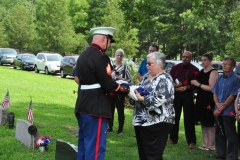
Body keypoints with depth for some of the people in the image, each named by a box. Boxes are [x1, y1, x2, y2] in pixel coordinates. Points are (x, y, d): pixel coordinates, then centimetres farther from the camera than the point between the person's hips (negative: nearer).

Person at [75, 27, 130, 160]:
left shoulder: (83, 55, 14)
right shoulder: (100, 57, -16)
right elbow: (108, 84, -17)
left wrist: (117, 86, 13)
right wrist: (126, 89, -1)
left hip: (83, 105, 10)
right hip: (95, 108, -10)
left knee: (84, 144, 16)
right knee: (95, 147, -5)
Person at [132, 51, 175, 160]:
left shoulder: (165, 79, -11)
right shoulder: (146, 77, 15)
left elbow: (159, 100, -23)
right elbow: (141, 93, 22)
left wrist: (141, 98, -19)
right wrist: (134, 92, 1)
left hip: (156, 123, -9)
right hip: (141, 121, 9)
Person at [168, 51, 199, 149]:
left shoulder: (194, 70, 1)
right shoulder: (175, 67, 9)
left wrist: (186, 87, -18)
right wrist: (175, 85, -13)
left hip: (188, 94, -3)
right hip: (175, 93, 3)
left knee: (189, 118, -3)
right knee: (174, 116, 8)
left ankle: (191, 141, 1)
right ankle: (173, 138, 18)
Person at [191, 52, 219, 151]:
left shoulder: (213, 72, -11)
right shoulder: (201, 72, 14)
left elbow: (211, 88, -19)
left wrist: (198, 84, -16)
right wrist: (194, 84, 7)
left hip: (209, 102, -8)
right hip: (201, 100, 8)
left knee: (210, 124, -1)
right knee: (203, 123, 12)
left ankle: (211, 146, 6)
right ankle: (205, 144, 20)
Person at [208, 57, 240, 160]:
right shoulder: (219, 78, 11)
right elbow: (215, 93, 10)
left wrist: (222, 108, -13)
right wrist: (218, 104, -8)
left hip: (228, 112, -7)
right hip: (218, 111, 7)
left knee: (231, 135, -1)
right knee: (219, 133, 14)